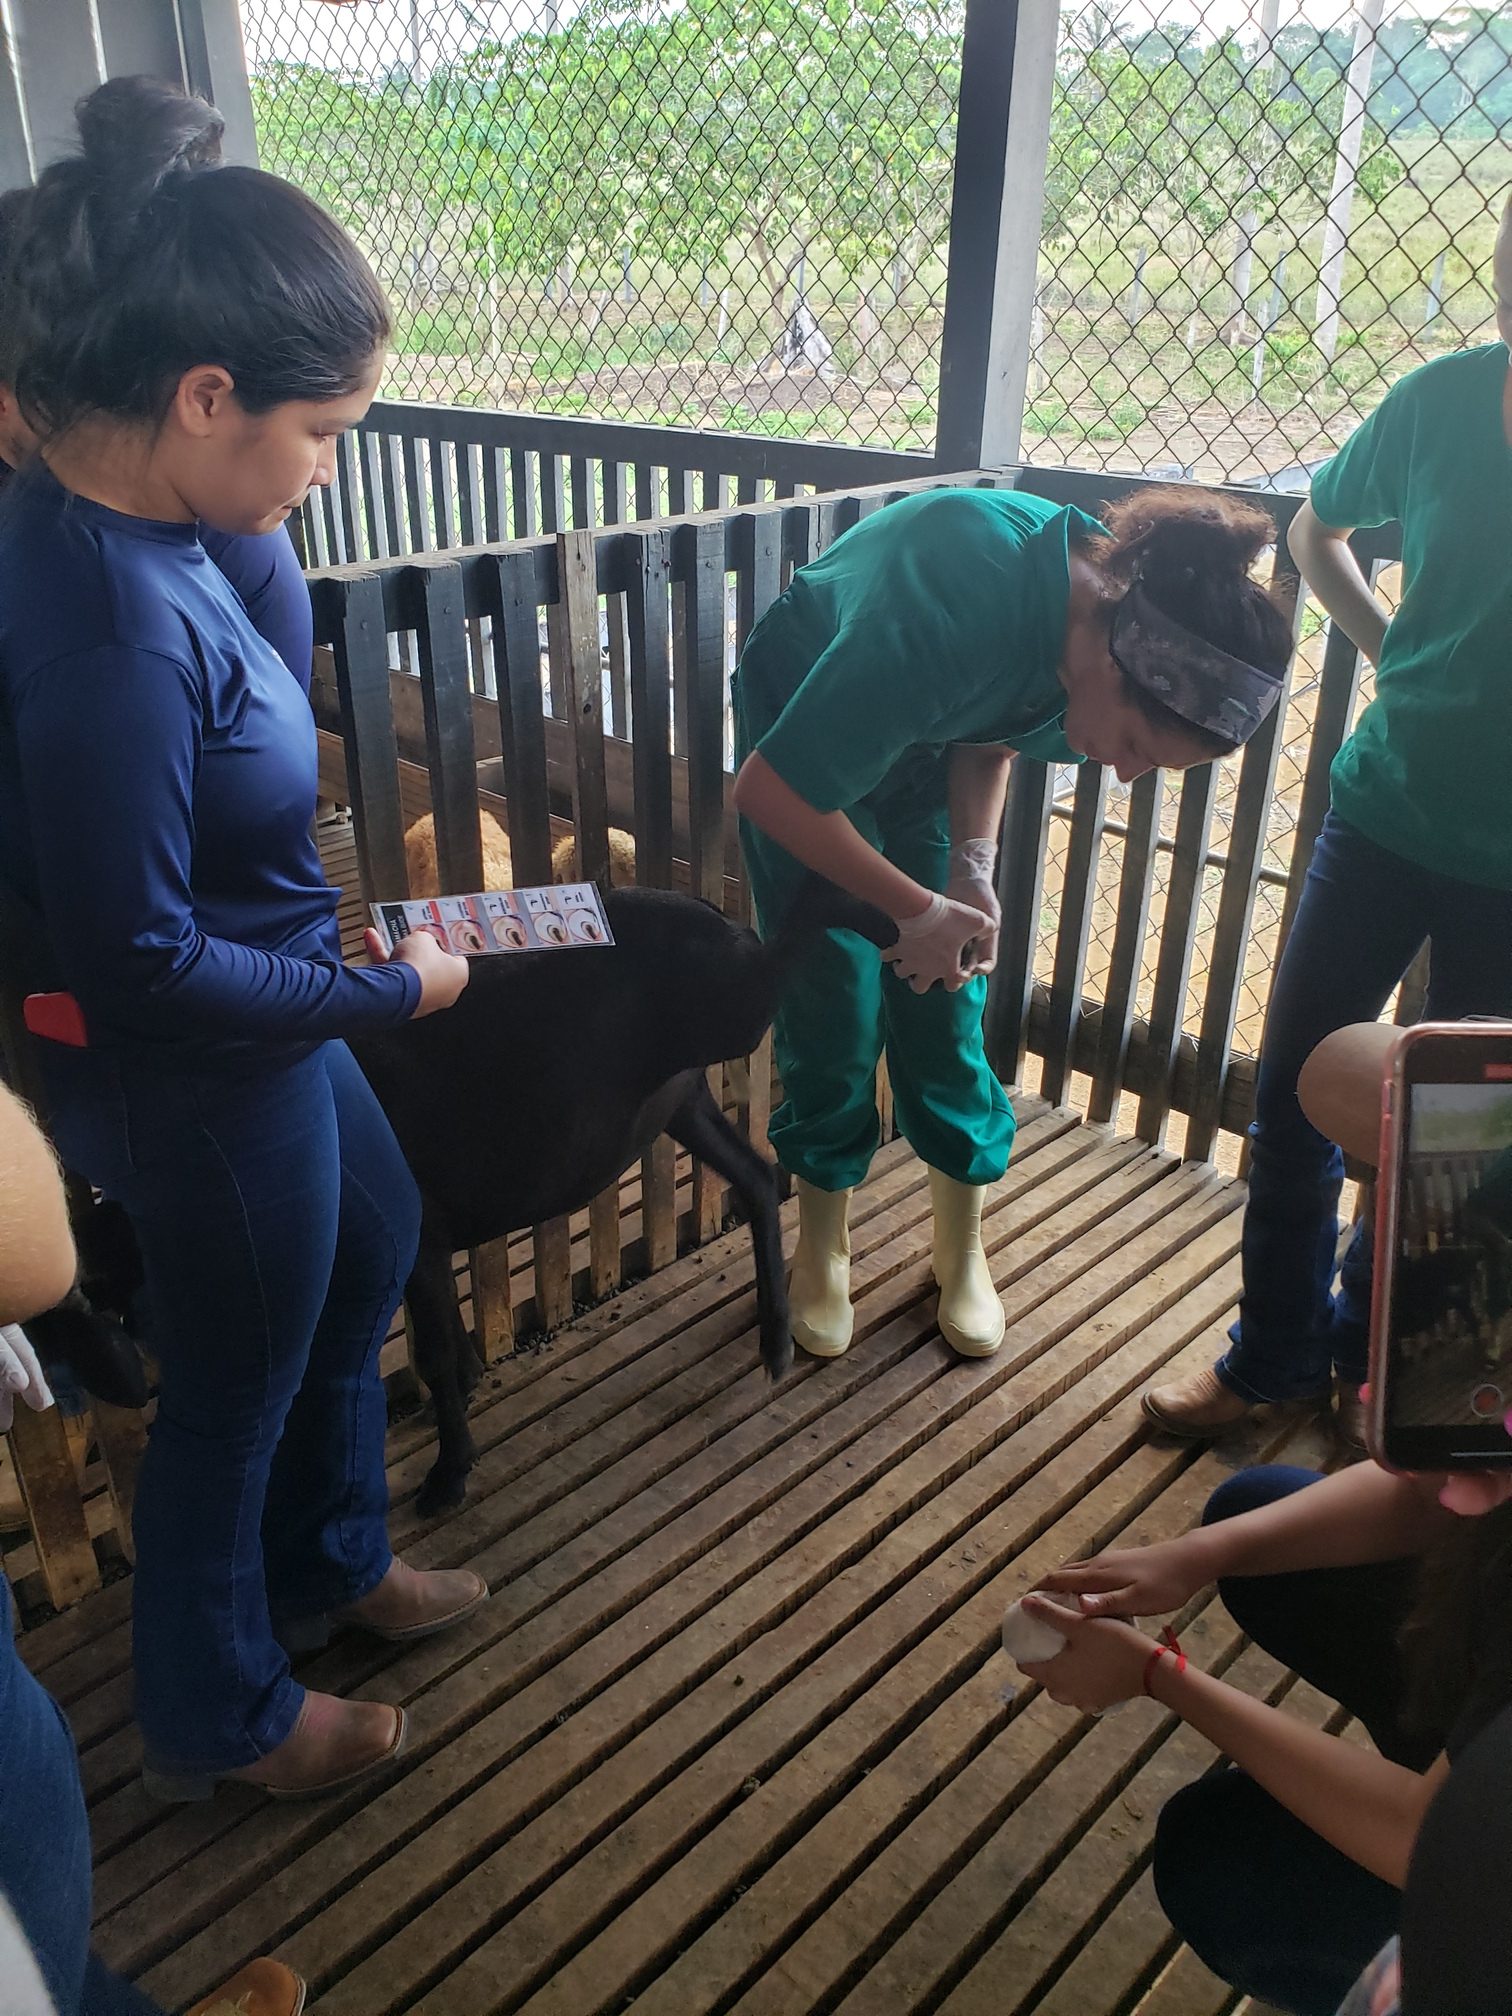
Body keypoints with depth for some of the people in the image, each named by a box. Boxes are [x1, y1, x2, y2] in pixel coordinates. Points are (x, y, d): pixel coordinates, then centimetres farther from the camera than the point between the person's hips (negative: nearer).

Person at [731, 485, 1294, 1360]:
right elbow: (768, 790, -35)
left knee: (948, 1005, 3)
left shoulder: (1128, 598, -21)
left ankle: (963, 1251, 22)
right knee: (835, 1002, -4)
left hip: (932, 738, 5)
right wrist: (920, 907, -29)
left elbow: (993, 737, -2)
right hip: (802, 716, -4)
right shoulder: (950, 620, -43)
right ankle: (824, 1249, 19)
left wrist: (974, 865, -17)